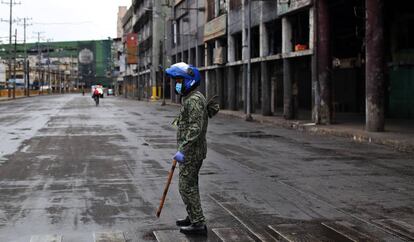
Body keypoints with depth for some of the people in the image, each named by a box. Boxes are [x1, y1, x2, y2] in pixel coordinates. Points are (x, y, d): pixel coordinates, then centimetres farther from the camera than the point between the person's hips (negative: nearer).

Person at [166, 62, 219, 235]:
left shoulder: (193, 100, -19)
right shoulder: (189, 98, 14)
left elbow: (195, 128, -27)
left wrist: (182, 150, -30)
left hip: (191, 151, -10)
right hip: (192, 151, 10)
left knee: (186, 187, -6)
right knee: (191, 185, 18)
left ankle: (198, 224, -2)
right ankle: (193, 218, 29)